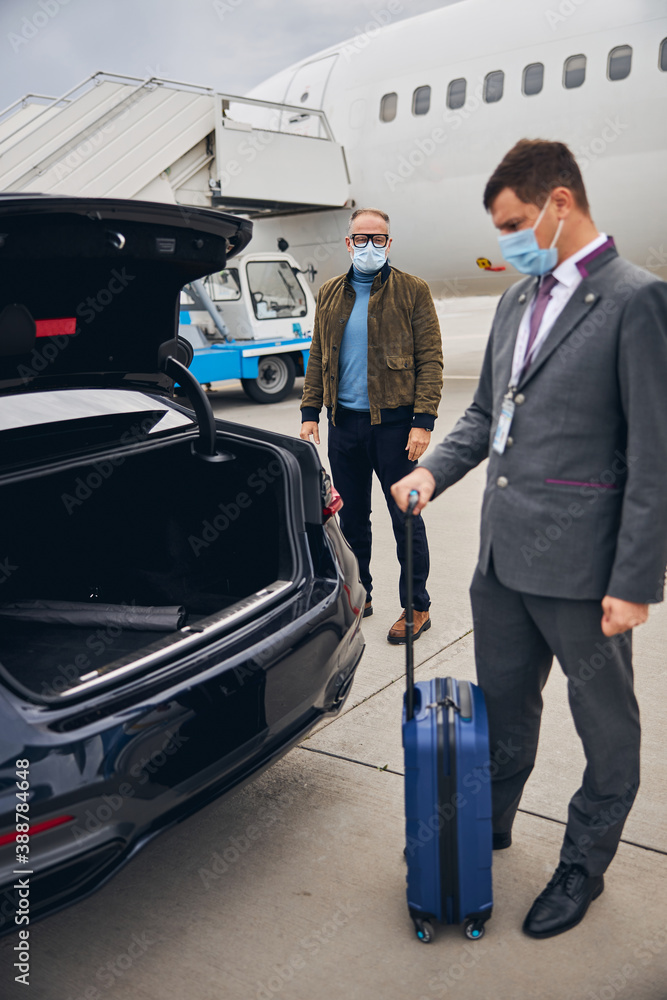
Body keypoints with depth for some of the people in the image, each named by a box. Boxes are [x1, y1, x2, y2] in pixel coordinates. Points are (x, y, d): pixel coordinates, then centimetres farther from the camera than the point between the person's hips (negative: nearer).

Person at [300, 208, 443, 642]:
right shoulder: (330, 294, 12)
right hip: (344, 422, 5)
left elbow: (430, 358, -6)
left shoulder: (413, 292, -1)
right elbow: (317, 358, 15)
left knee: (405, 517, 2)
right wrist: (310, 412, 7)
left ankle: (417, 607, 15)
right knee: (351, 517, 13)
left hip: (394, 422, -4)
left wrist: (423, 420, -15)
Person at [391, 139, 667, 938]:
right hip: (503, 550, 7)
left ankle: (584, 866, 35)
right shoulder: (517, 301, 11)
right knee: (504, 701, 22)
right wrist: (433, 470, 2)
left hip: (579, 563, -7)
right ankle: (489, 827, 44)